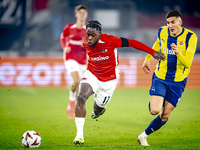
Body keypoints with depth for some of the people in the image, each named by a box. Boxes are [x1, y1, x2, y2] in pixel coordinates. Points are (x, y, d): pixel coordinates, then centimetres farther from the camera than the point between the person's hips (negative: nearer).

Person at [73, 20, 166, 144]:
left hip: (109, 81, -1)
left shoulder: (110, 41, -27)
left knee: (98, 108, 11)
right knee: (81, 97, -25)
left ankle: (99, 109, 56)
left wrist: (152, 52, -17)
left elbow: (132, 43, -19)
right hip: (92, 75, 2)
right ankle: (79, 134, -17)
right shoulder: (85, 43, -13)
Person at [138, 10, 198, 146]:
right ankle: (156, 104, 21)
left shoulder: (190, 37, -13)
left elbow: (188, 63, -19)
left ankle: (144, 136, 24)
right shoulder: (162, 32, -4)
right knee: (155, 111, -17)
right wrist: (147, 59, 22)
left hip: (178, 82, -1)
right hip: (160, 78, 1)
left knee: (165, 116, 2)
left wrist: (178, 53, -36)